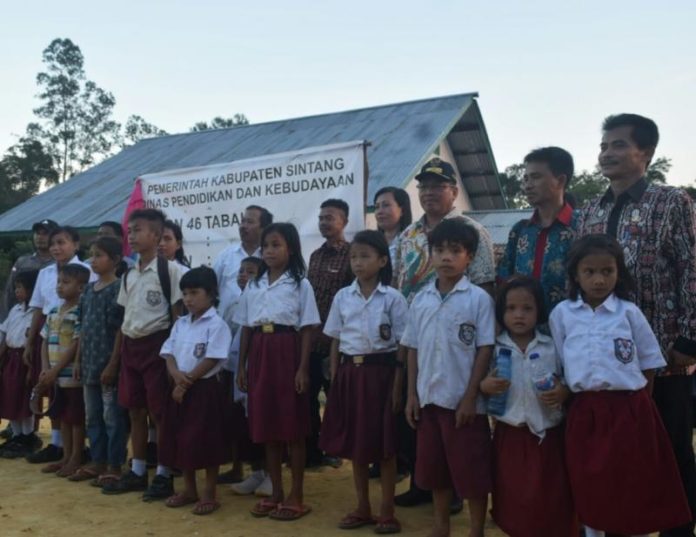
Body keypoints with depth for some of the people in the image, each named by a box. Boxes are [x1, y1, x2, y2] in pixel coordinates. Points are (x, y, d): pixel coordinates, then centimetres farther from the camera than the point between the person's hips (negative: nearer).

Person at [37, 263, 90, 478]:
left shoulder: (80, 313, -13)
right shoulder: (53, 312, 11)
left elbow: (76, 346, -16)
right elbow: (45, 342, 13)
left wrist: (55, 371, -15)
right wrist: (45, 369, 0)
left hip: (73, 375, -8)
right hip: (56, 376, 8)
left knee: (77, 417, 2)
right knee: (63, 416, 15)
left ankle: (76, 459, 11)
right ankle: (66, 457, 25)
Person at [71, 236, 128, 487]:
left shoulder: (118, 289, -11)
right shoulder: (89, 289, 12)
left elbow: (121, 329, -14)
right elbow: (84, 328, 15)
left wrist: (113, 364, -17)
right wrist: (78, 359, 11)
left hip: (109, 363, -8)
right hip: (90, 362, 8)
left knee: (112, 417, 1)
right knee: (92, 416, 15)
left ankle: (114, 466, 10)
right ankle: (97, 462, 25)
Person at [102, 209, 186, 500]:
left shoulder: (170, 269, -10)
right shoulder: (129, 274, 11)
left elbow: (178, 314, -9)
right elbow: (125, 316, 16)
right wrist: (121, 351, 12)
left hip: (157, 344, -7)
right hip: (130, 345, 7)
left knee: (161, 412, 1)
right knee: (135, 411, 13)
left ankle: (164, 475, 12)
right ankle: (137, 471, 25)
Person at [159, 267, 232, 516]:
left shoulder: (216, 324, -11)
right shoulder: (180, 323, 11)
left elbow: (211, 360, -16)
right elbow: (169, 354, 7)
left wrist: (187, 382, -15)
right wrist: (177, 376, -13)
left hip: (205, 388, -7)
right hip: (180, 388, 7)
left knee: (206, 441, -1)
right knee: (182, 440, 12)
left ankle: (209, 494, 10)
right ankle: (189, 489, 26)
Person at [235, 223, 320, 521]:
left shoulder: (300, 284, -2)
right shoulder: (254, 285, 12)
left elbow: (306, 329, -5)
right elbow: (246, 328, 14)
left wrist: (303, 368, -11)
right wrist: (241, 366, 10)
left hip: (287, 353, -5)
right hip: (259, 355, 5)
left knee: (293, 427, 0)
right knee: (265, 426, 9)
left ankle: (296, 497, 10)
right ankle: (276, 493, 21)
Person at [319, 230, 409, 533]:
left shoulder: (393, 298, -5)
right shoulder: (342, 297, 5)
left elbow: (402, 346, -4)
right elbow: (335, 343, 9)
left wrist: (397, 387, -8)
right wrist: (335, 381, 4)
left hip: (380, 372, -4)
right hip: (350, 373, 4)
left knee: (384, 445, 3)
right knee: (354, 443, 10)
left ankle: (387, 511, 16)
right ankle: (362, 508, 24)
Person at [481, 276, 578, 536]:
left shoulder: (552, 348, 1)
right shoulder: (494, 348, 0)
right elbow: (483, 384, 6)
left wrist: (564, 392, -12)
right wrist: (484, 386, -16)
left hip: (548, 435, 0)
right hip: (510, 436, 0)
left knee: (552, 500, 6)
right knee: (514, 501, 7)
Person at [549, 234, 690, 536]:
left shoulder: (629, 312, -1)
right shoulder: (561, 314, 2)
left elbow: (649, 365, 4)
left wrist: (638, 405, 0)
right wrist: (559, 392, 2)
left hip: (629, 411, -1)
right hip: (585, 413, 1)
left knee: (635, 489, 8)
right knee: (590, 490, 12)